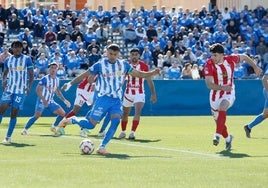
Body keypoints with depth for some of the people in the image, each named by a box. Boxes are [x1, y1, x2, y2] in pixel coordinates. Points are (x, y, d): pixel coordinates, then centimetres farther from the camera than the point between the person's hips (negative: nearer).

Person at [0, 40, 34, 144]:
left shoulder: (27, 59, -1)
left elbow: (31, 75, 0)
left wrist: (29, 86, -13)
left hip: (21, 90, -3)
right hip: (8, 89, 3)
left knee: (14, 114, -2)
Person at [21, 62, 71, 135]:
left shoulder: (57, 80, 8)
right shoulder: (45, 79, -14)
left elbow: (58, 91, 22)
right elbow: (38, 90, -18)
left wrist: (64, 100, 15)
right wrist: (43, 100, -29)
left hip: (50, 101, 7)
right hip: (42, 101, -7)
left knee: (62, 113, 4)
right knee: (37, 115, -24)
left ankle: (53, 127, 20)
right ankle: (25, 129, -14)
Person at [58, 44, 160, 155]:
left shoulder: (124, 65, 6)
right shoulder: (100, 64, -4)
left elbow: (139, 74, 11)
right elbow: (85, 75, 3)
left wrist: (153, 73, -2)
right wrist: (70, 83, 4)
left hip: (117, 100, 3)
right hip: (103, 98, -3)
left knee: (116, 121, -20)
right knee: (90, 124, -9)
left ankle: (102, 147, -14)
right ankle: (72, 120, 21)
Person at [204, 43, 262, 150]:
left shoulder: (230, 59, -14)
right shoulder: (209, 64, -20)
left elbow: (244, 57, 8)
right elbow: (209, 84, -28)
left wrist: (255, 67, 14)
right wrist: (222, 87, -44)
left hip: (228, 93, -1)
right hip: (215, 95, 1)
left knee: (222, 108, -32)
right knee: (218, 120, 12)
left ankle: (218, 135, -40)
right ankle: (227, 138, 40)